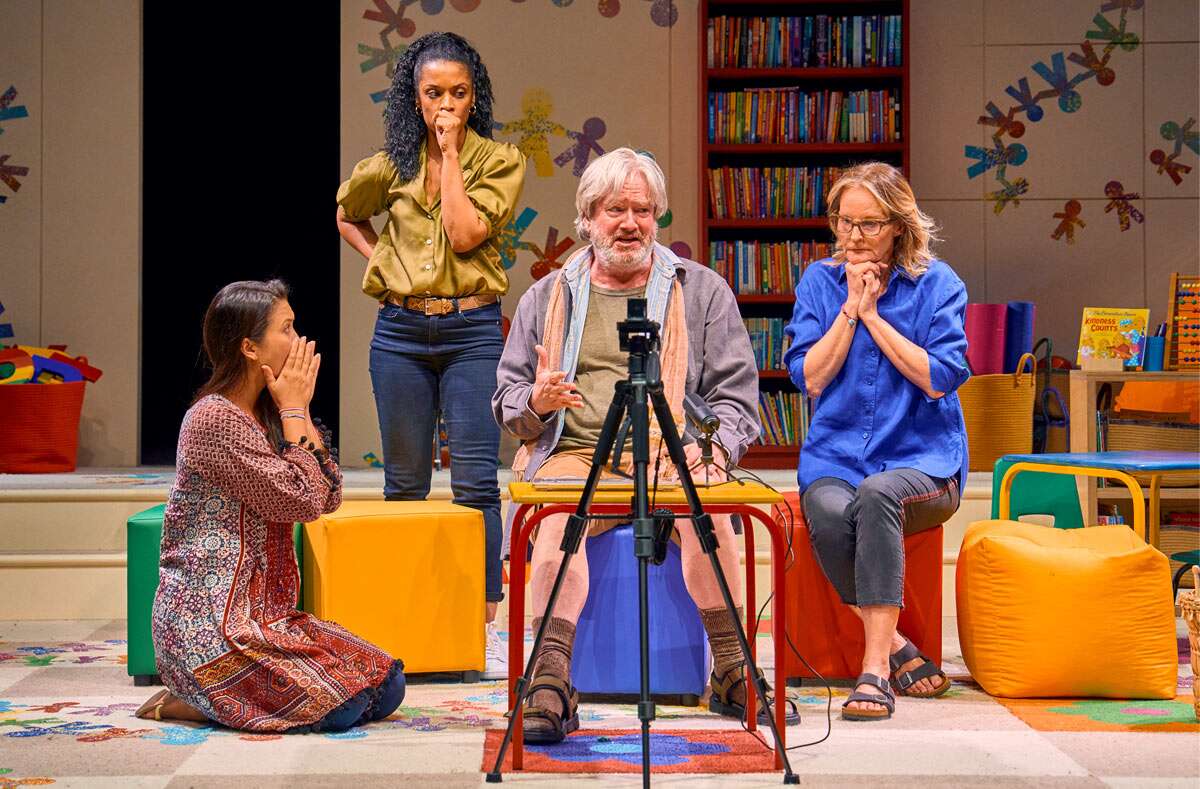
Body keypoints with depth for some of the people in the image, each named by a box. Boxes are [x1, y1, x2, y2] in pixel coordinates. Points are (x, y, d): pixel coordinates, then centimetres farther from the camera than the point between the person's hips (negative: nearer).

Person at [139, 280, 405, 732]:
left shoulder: (266, 415, 14)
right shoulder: (215, 419, -15)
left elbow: (328, 498, 6)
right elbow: (301, 502, -18)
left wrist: (300, 411, 2)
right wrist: (294, 410, -8)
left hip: (263, 612, 9)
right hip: (210, 624, -9)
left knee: (387, 685, 0)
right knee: (341, 706, -19)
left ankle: (208, 695, 8)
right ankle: (186, 704, -2)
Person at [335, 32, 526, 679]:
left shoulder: (500, 161, 0)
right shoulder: (391, 165, 9)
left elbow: (464, 232, -15)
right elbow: (345, 215, 27)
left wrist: (451, 154, -8)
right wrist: (380, 259, 10)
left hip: (472, 332, -3)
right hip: (400, 332, 3)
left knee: (475, 481, -8)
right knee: (404, 482, 9)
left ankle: (483, 624, -3)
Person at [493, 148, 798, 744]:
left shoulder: (702, 291, 17)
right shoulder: (547, 298, 21)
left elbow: (736, 395, 12)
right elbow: (507, 400, 20)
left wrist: (714, 447, -9)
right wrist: (536, 402, -5)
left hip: (673, 459, 0)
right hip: (575, 454, 1)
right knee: (558, 515, -34)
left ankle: (732, 673, -22)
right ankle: (550, 686, -39)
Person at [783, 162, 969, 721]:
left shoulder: (937, 284, 4)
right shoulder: (819, 282, 10)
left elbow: (939, 378, -8)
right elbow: (810, 379, 1)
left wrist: (873, 314, -7)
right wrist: (850, 308, -6)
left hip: (921, 459, -2)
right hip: (835, 457, 2)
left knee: (877, 495, -37)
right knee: (829, 514, -34)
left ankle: (876, 668, -35)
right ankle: (899, 651, -18)